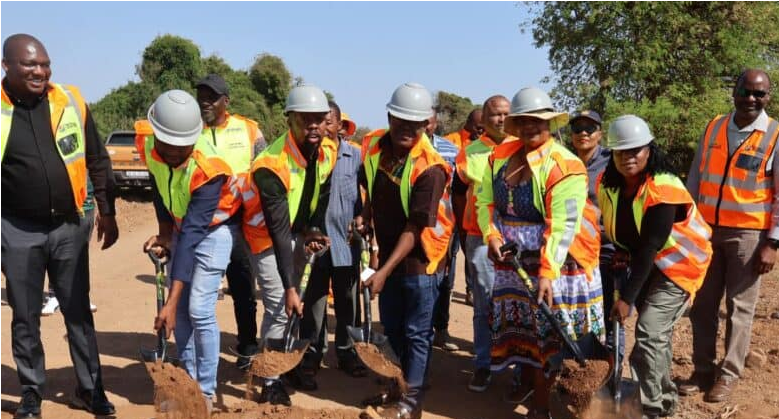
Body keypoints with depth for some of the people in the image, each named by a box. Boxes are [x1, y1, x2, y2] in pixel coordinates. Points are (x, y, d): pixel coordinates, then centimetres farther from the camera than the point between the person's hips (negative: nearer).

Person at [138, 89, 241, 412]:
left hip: (214, 229, -6)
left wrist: (170, 301, -41)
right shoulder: (147, 143, -21)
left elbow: (192, 233, -40)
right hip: (180, 225, 6)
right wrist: (165, 232, -3)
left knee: (199, 310, -13)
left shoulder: (208, 169, -37)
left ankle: (206, 390, 2)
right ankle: (188, 380, 21)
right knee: (181, 309, 7)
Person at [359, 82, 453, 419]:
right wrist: (365, 220, 0)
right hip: (388, 251, 7)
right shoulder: (374, 145, -5)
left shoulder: (429, 168, -23)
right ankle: (410, 378, 42)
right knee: (392, 327, 19)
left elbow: (415, 228, -23)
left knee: (417, 332, 6)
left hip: (420, 257, -6)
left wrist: (385, 271, -25)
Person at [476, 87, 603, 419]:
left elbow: (562, 225, -23)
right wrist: (492, 236, -12)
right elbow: (486, 200, 6)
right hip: (513, 259, 6)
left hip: (554, 261, -6)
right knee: (520, 326, 18)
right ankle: (526, 380, 42)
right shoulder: (501, 156, 2)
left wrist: (547, 272, -29)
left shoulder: (564, 166, -18)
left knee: (548, 331, 2)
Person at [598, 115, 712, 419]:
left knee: (649, 331, -16)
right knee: (657, 333, 16)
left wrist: (627, 297, -29)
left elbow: (649, 248, -30)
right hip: (645, 263, 7)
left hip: (678, 264, -6)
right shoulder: (607, 184, -8)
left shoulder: (663, 190, -28)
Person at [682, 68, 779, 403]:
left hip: (748, 233, -4)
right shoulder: (713, 128, 6)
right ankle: (703, 371, 19)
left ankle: (729, 375, 16)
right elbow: (695, 179, 10)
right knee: (702, 305, 8)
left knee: (740, 307, 5)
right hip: (707, 229, 4)